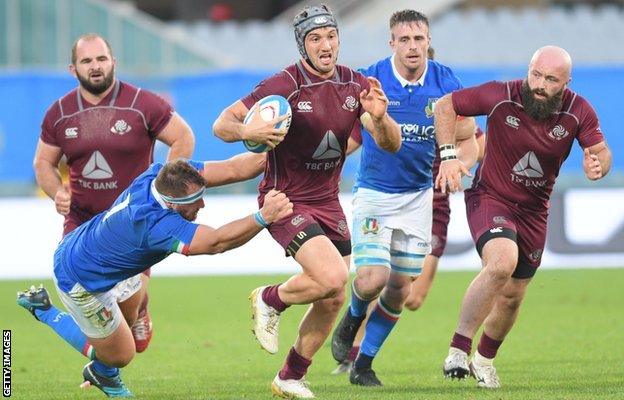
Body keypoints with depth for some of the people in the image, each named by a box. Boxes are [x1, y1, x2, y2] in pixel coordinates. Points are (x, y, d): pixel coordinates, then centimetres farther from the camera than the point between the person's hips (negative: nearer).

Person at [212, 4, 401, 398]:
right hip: (286, 201, -6)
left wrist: (379, 117, -26)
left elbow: (392, 144, -4)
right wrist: (248, 131, -39)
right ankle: (270, 300, 7)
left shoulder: (355, 85, -1)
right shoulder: (283, 86, -16)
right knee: (332, 277, -24)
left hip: (328, 202, 6)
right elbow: (222, 124, -16)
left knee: (334, 299, 6)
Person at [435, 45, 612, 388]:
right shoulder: (500, 97, -20)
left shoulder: (578, 111, -13)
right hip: (489, 197, -4)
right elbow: (445, 106, -9)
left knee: (512, 295, 12)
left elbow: (602, 151, -9)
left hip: (534, 210, 4)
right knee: (502, 261, -32)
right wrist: (448, 155, -19)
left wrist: (598, 165, -33)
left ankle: (484, 359, 40)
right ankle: (458, 351, -27)